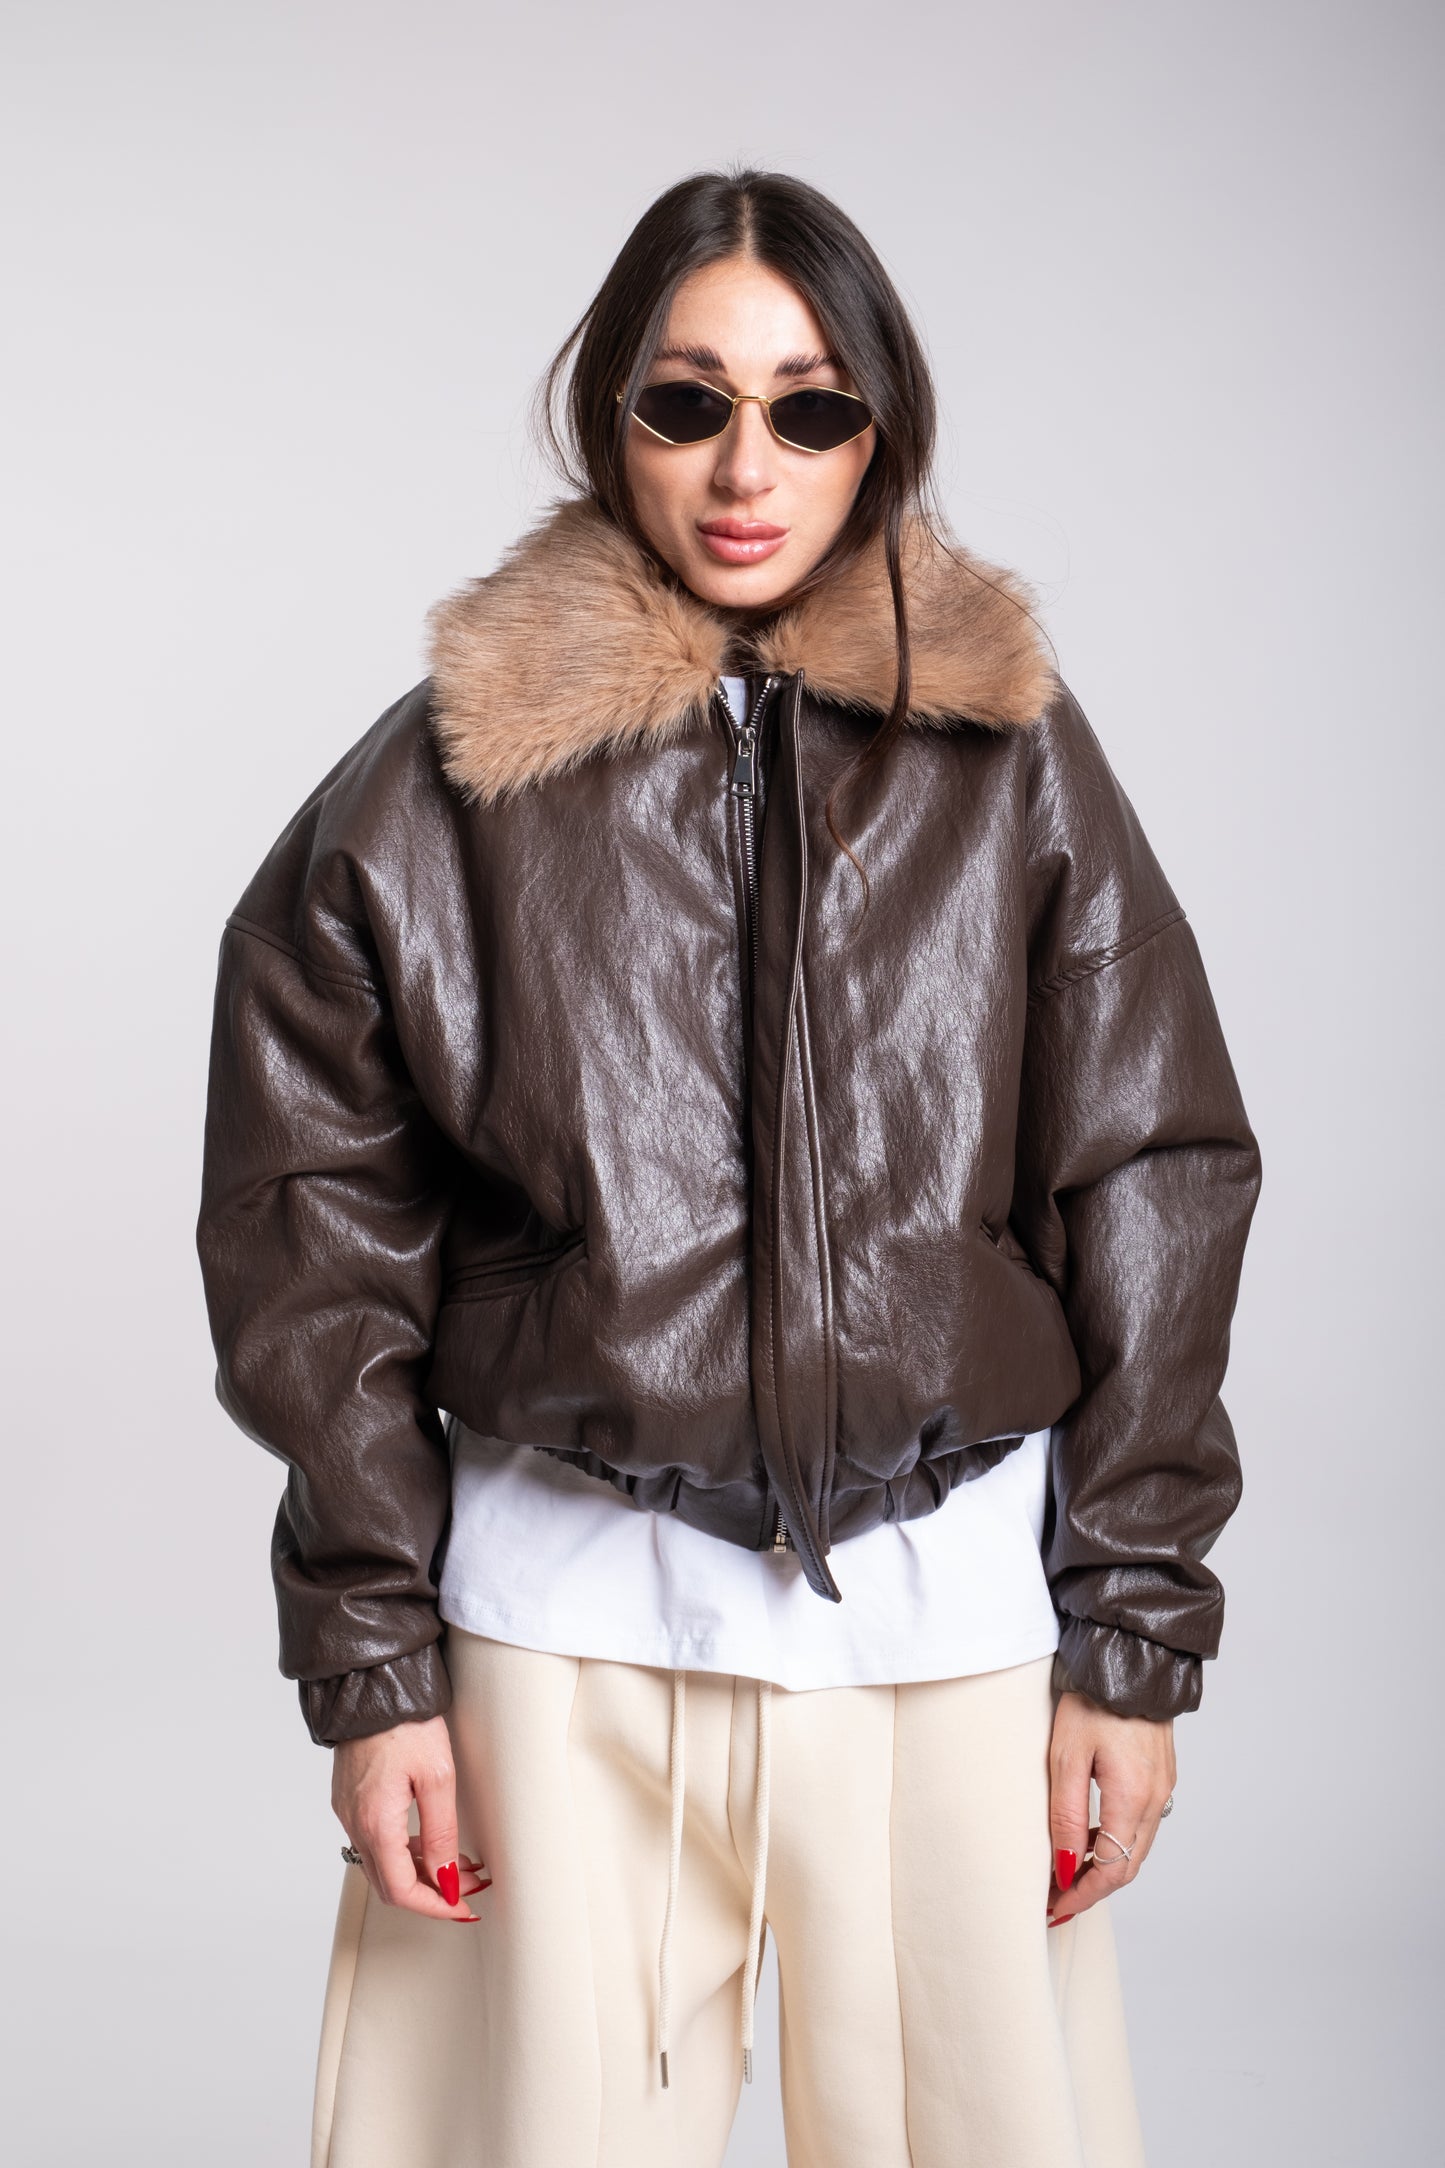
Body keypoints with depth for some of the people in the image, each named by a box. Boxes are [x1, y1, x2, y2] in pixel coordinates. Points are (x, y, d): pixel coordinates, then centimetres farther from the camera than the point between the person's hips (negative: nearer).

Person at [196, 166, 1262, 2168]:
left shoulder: (1015, 759, 4)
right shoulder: (450, 776, 1)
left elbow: (1149, 1196, 5)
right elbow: (319, 1231, 3)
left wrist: (1135, 1641, 2)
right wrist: (370, 1663, 0)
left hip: (955, 1616, 1)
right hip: (571, 1617, -1)